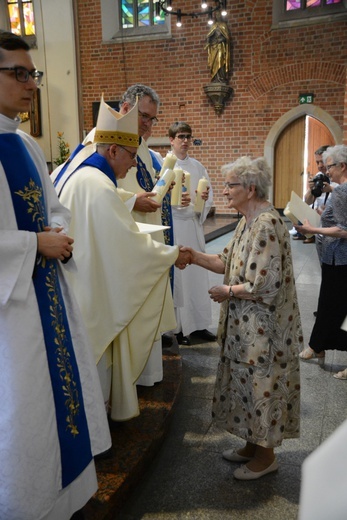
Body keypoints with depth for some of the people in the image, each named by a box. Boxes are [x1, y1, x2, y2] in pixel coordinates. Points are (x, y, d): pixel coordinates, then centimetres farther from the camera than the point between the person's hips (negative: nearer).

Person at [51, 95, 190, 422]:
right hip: (86, 287, -9)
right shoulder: (98, 186, -23)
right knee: (93, 346, 8)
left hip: (65, 282, 9)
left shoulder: (68, 172, 6)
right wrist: (172, 254, -8)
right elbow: (131, 242, -20)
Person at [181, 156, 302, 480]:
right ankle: (253, 444, 38)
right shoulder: (248, 221, 8)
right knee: (249, 382, 19)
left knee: (262, 384, 6)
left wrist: (228, 292, -14)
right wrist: (196, 256, 1)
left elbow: (263, 285, -26)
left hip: (263, 326, -9)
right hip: (246, 324, 9)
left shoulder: (267, 225, -23)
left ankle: (266, 456, 27)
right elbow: (230, 262, 11)